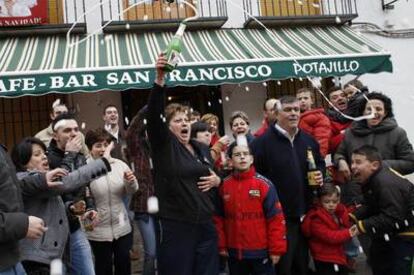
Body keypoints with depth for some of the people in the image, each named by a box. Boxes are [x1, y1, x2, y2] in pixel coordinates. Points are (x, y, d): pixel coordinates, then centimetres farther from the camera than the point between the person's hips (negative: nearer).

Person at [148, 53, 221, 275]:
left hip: (205, 225, 6)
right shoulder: (163, 144, -5)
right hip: (176, 226, -5)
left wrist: (217, 179, 3)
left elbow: (212, 173, 27)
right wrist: (159, 80, -32)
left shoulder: (201, 148, 12)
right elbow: (153, 113, -21)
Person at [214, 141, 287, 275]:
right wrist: (221, 245, 5)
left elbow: (276, 218, -9)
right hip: (234, 253, 3)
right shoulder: (223, 186, 0)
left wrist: (276, 249, -9)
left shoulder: (264, 184, -9)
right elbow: (219, 218, 6)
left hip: (261, 252, -3)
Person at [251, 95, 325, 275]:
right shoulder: (262, 142, -11)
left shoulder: (309, 140, 10)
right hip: (278, 217, -6)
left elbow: (320, 163, 24)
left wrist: (320, 174, 2)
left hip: (305, 214, 6)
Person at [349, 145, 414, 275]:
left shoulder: (386, 184, -35)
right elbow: (369, 206, 4)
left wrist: (362, 226, -31)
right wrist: (353, 217, -13)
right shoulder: (370, 178, 0)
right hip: (388, 231, 10)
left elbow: (393, 218, -35)